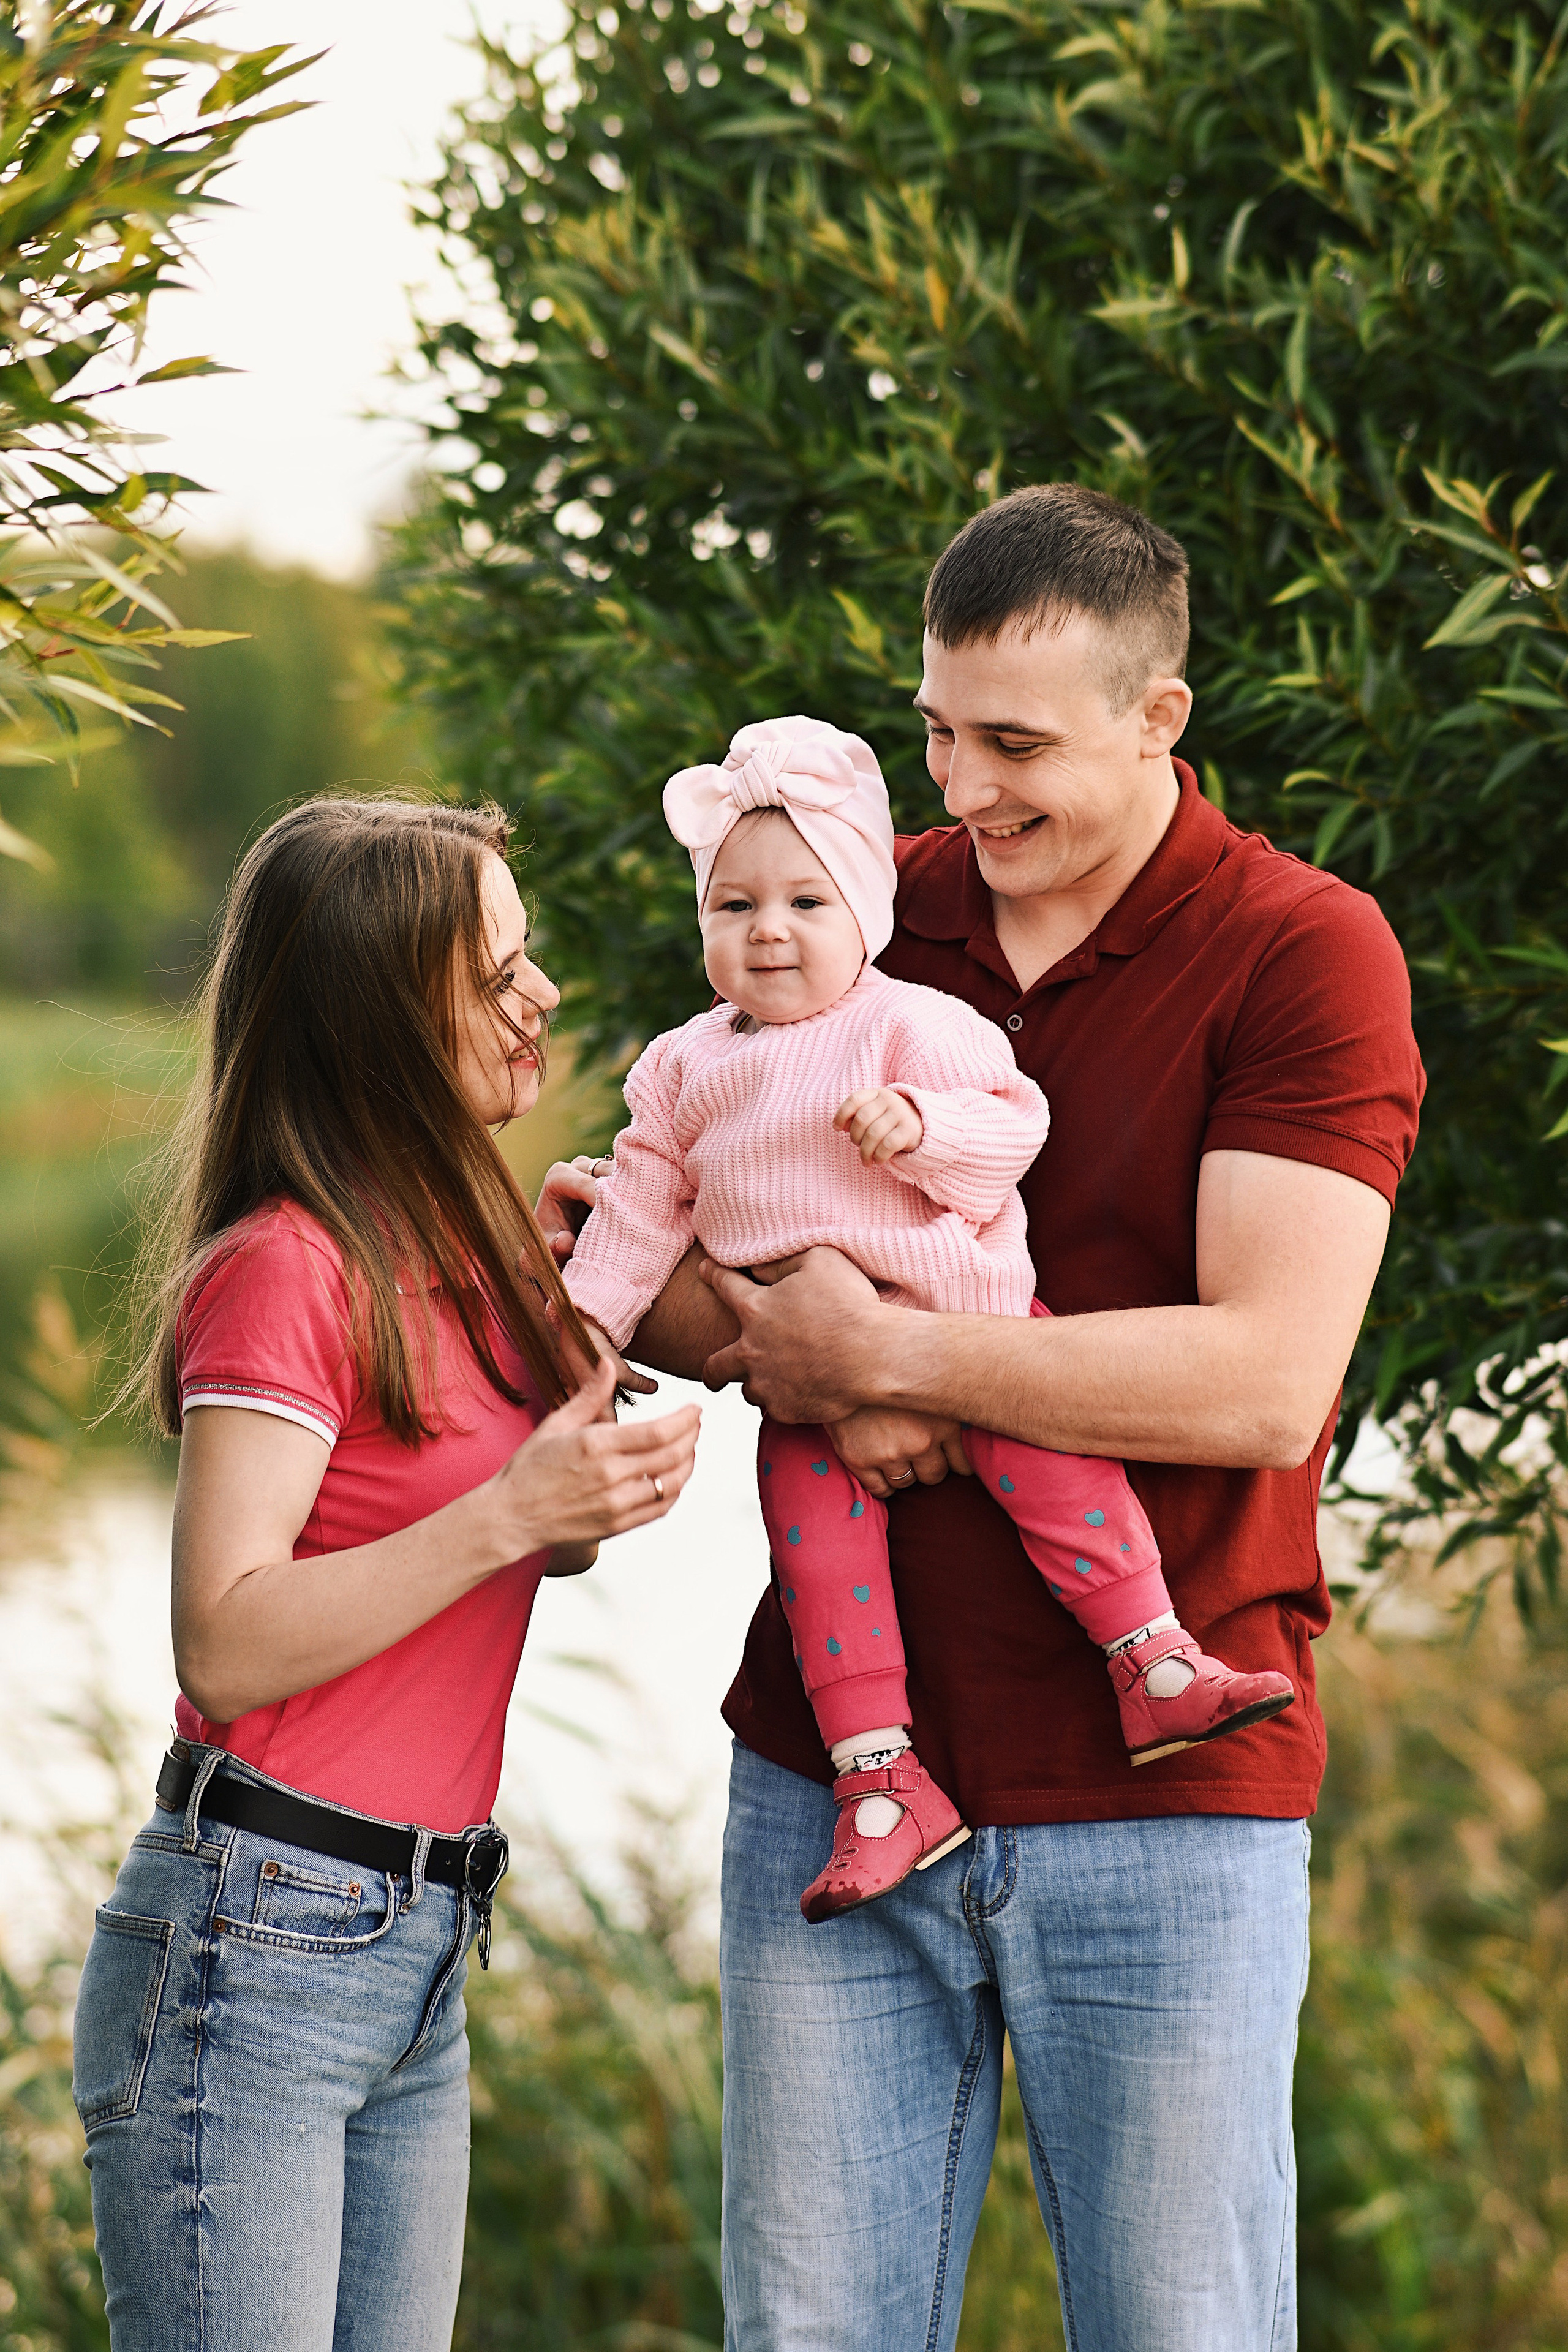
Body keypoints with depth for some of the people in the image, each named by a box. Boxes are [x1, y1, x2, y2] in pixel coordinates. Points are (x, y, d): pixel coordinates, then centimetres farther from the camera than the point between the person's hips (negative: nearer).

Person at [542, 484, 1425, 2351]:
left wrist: (886, 1355, -15)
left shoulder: (1306, 954, -6)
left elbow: (1269, 1380, -17)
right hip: (830, 1766, 4)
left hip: (1164, 1802, -4)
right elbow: (673, 1256, 14)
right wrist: (752, 1342, -10)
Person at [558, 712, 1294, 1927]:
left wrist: (918, 1124, -24)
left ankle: (1158, 1666, -19)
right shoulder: (683, 1070, 12)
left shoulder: (916, 1028, -2)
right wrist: (587, 1320, 12)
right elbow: (646, 1209, 18)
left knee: (1047, 1455, -24)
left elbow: (1014, 1122, -8)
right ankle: (882, 1784, -16)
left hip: (960, 1311, -3)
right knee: (816, 1527, -14)